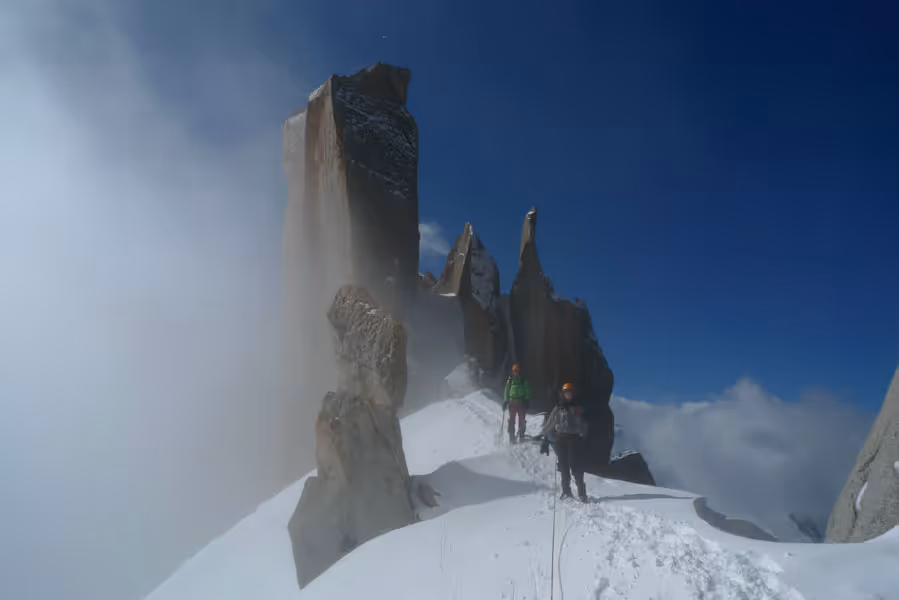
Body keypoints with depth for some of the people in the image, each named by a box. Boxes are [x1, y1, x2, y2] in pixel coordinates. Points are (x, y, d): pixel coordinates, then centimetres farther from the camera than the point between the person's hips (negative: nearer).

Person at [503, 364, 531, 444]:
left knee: (521, 421, 1)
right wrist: (505, 402, 5)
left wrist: (527, 401, -5)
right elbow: (506, 392, 10)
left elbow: (527, 393, 6)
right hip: (512, 403, 0)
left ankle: (521, 436, 13)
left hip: (521, 404, 0)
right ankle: (511, 438, 0)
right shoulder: (509, 381, 7)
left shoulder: (524, 381, 5)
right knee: (511, 421, -3)